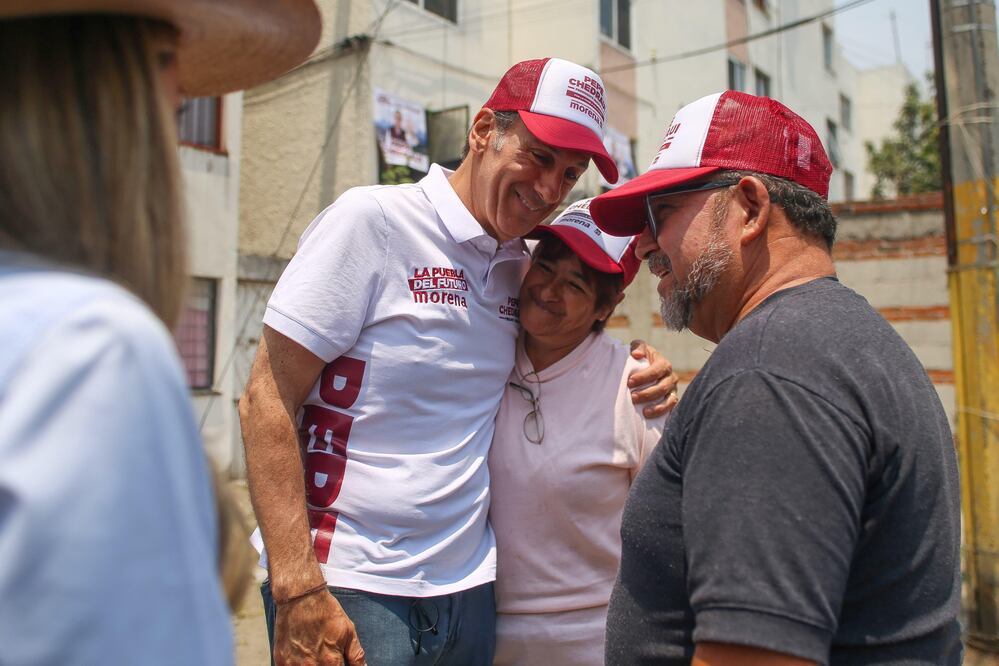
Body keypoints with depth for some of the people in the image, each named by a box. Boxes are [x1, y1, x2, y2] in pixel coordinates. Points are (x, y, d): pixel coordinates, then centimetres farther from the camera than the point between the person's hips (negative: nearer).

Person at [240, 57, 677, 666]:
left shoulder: (521, 268, 6)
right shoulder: (372, 220, -10)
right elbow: (267, 404, -13)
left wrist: (644, 384, 1)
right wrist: (298, 591, -19)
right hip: (348, 591, -5)